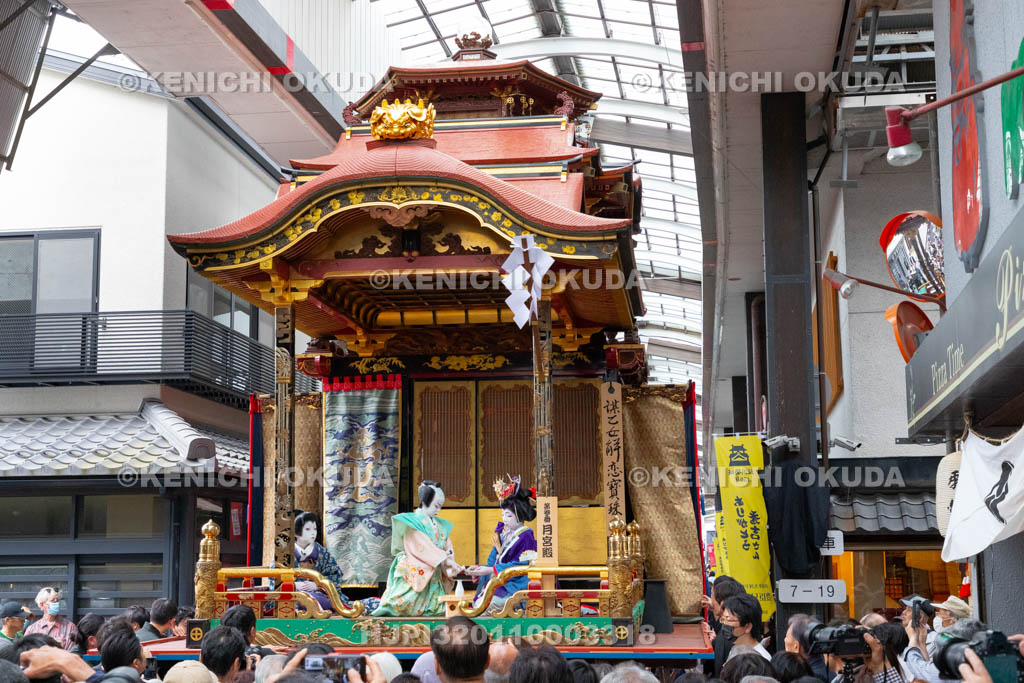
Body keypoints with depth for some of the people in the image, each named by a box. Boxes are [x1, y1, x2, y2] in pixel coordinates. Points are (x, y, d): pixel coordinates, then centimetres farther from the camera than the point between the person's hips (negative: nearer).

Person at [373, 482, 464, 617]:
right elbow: (422, 546, -13)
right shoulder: (413, 521, -4)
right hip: (414, 574, -7)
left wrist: (451, 567, -10)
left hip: (435, 576, 7)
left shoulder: (441, 526, 17)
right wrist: (444, 559, -18)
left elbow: (448, 549, 9)